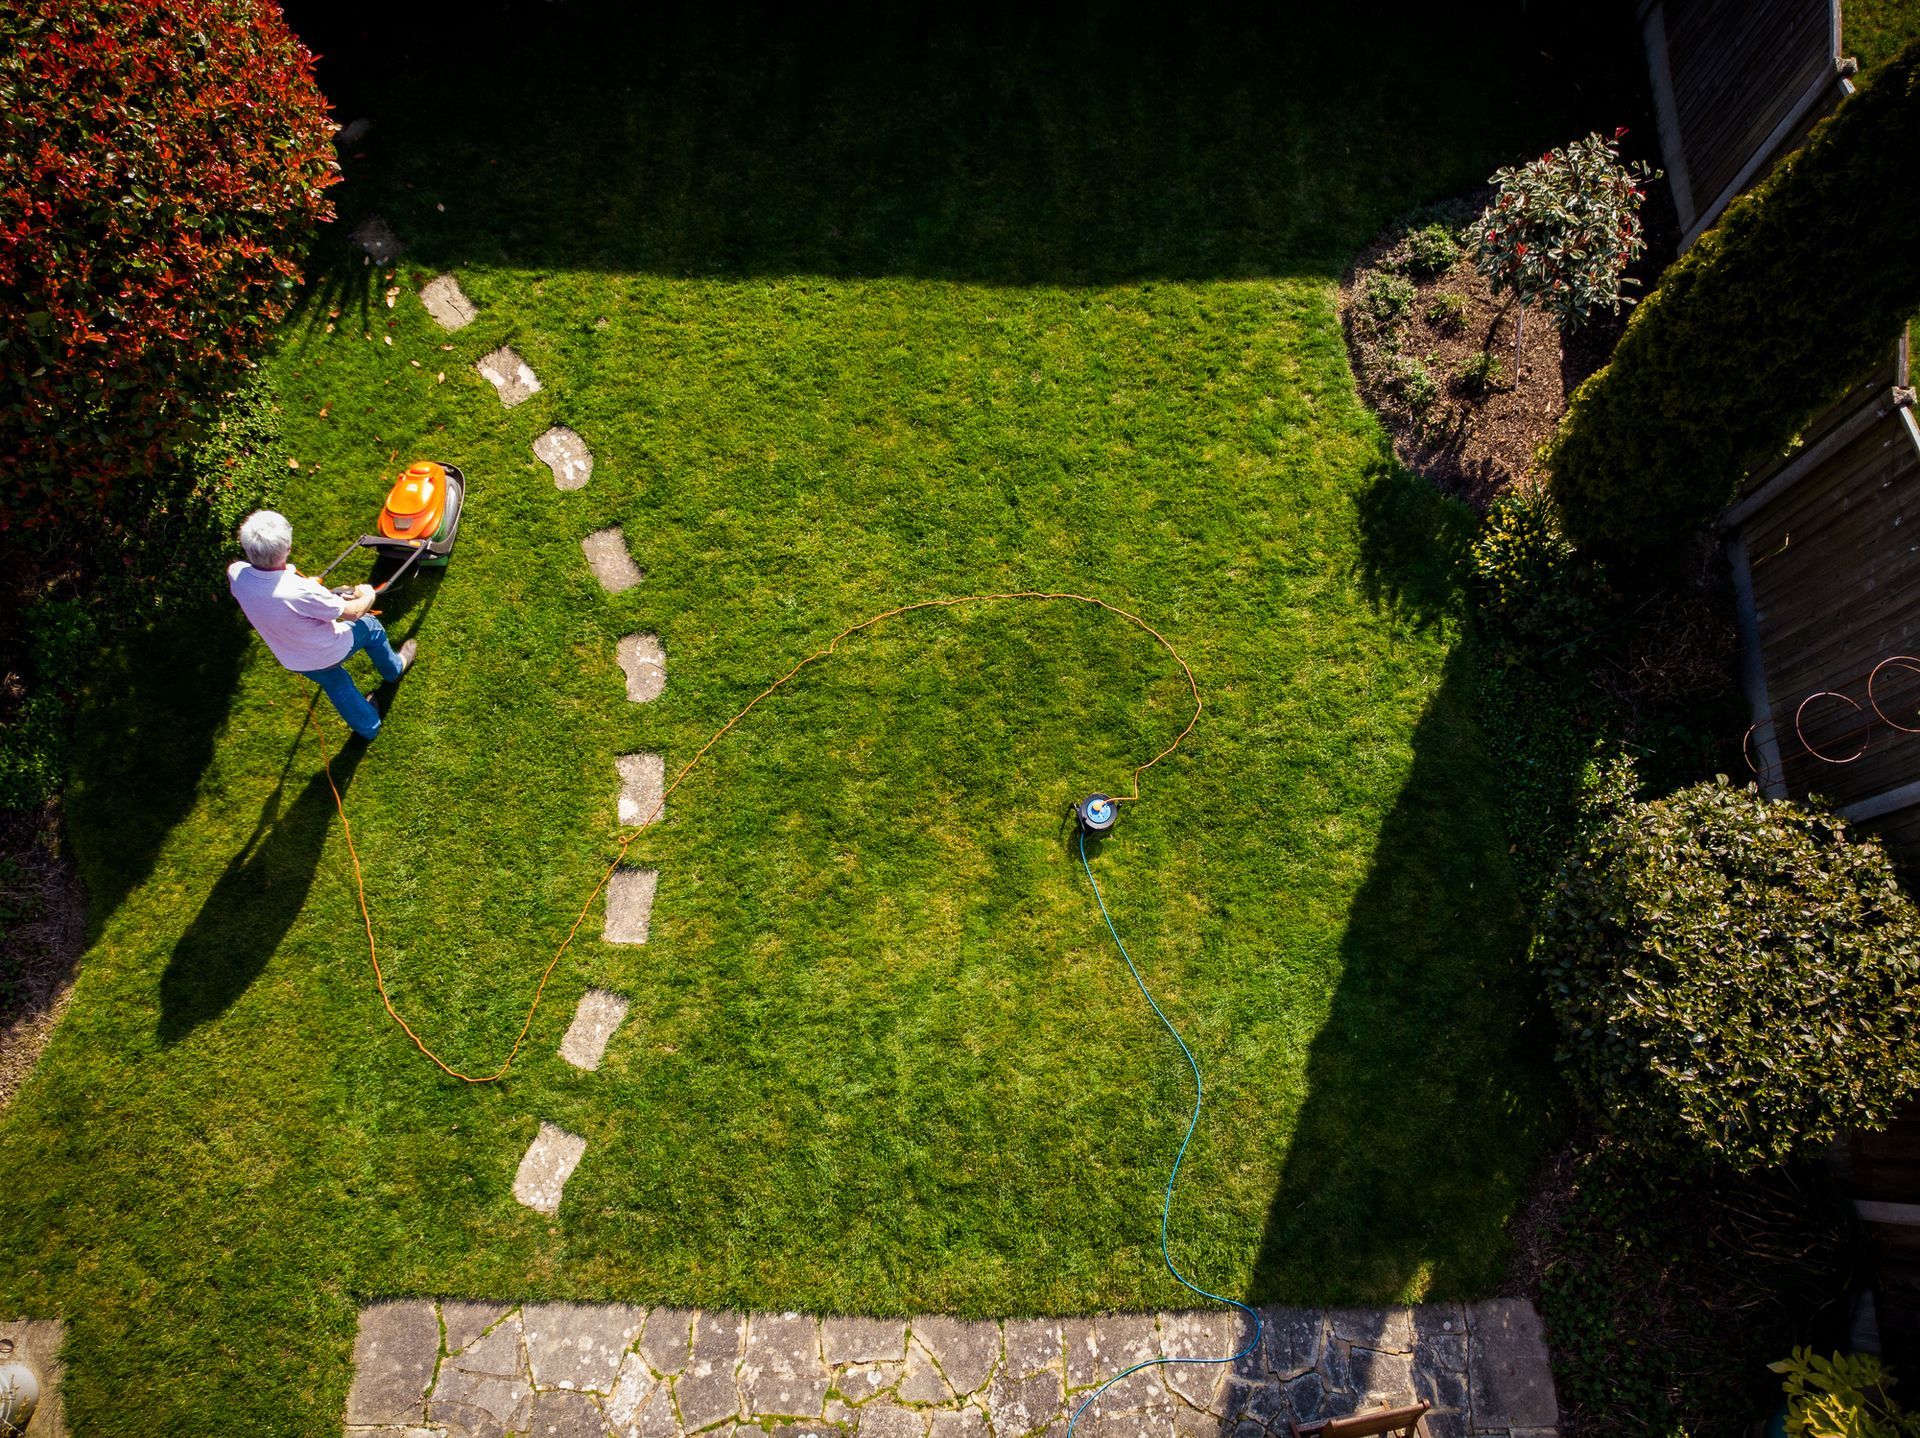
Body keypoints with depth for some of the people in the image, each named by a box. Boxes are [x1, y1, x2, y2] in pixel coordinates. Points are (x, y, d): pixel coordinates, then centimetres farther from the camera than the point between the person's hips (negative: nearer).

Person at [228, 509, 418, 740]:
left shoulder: (236, 574, -26)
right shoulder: (301, 592, -44)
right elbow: (353, 613, -25)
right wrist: (367, 595, -2)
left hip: (293, 661, 5)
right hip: (328, 652, -5)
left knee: (337, 686, 33)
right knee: (371, 626, 26)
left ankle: (368, 728, 56)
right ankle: (394, 669, 54)